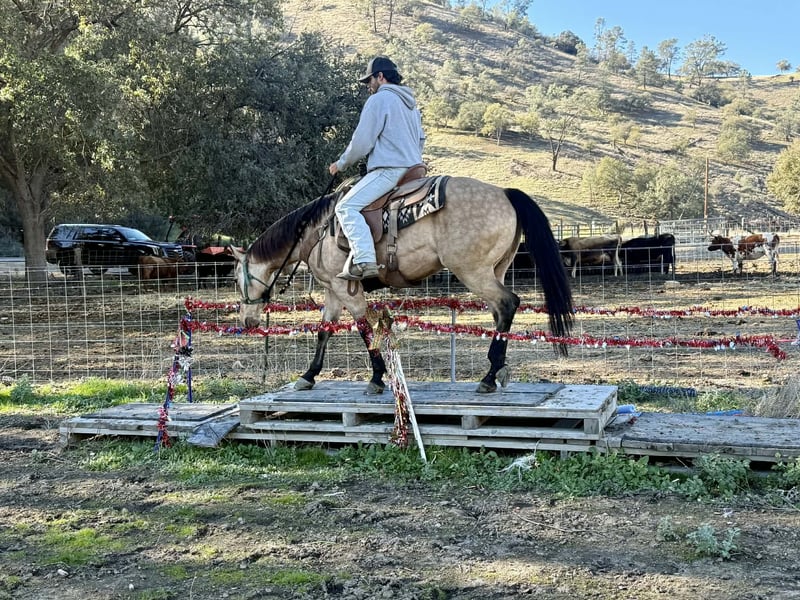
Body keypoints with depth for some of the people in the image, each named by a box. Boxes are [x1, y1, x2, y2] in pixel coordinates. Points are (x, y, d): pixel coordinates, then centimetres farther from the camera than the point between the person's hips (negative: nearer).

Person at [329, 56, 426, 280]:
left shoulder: (379, 99, -6)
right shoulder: (411, 102, 22)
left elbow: (361, 142, -9)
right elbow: (421, 140, 29)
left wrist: (341, 164, 4)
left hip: (388, 170, -10)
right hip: (414, 168, 10)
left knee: (347, 207, -14)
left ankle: (364, 260, -29)